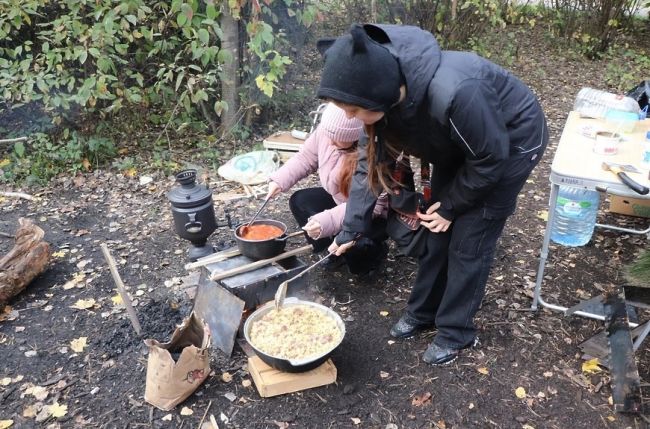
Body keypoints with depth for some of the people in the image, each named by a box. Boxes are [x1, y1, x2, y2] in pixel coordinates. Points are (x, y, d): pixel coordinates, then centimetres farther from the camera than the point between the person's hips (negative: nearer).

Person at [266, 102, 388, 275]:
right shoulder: (327, 130, -18)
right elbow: (305, 157, -1)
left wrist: (328, 221, -45)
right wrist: (280, 179, -15)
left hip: (375, 215, -7)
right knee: (299, 201, 0)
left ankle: (373, 250, 8)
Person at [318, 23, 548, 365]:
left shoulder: (451, 93, -43)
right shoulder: (386, 93, -20)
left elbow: (491, 157, -26)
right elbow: (373, 161, -7)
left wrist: (451, 206, -13)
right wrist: (351, 229, -9)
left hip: (513, 141, -6)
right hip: (459, 143, 6)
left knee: (468, 240, -3)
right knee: (436, 229, 9)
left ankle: (456, 331, 17)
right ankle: (422, 311, 29)